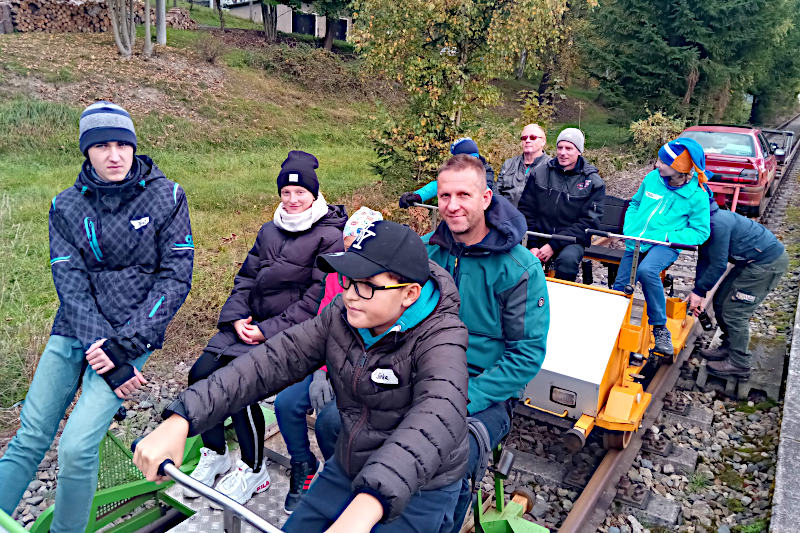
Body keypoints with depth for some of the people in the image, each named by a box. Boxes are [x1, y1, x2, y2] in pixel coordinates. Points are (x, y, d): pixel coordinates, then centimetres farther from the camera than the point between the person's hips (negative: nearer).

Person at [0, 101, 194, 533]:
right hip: (73, 333, 3)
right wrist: (102, 354, -16)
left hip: (133, 332, -3)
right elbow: (70, 286, -4)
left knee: (77, 447, -12)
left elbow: (176, 278, -9)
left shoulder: (166, 197, -5)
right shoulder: (66, 207, 3)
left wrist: (123, 346, -15)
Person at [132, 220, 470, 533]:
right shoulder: (341, 316, -9)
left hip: (421, 488, -5)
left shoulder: (441, 338, -25)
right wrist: (180, 420, -26)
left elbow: (438, 418, -42)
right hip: (347, 469, 5)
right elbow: (272, 361, -15)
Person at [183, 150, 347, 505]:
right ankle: (215, 455, 14)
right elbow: (246, 277, 15)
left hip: (292, 331, -7)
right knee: (201, 374, -8)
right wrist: (237, 317, -3)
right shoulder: (270, 231, 15)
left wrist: (268, 330, -18)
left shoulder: (330, 238, -9)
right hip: (251, 324, 7)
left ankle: (254, 471, 0)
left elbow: (314, 301, -15)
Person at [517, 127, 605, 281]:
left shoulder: (594, 182, 1)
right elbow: (526, 210, 6)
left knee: (567, 259, -35)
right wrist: (533, 245, -7)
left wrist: (553, 245, -15)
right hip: (538, 238, 2)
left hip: (570, 241, -1)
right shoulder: (540, 173, 7)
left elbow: (589, 222, -6)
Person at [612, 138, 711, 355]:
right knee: (620, 287, -4)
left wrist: (666, 236, -16)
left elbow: (700, 232, -4)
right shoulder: (652, 178, 3)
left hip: (665, 246, -5)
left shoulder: (697, 196, -7)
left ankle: (660, 328, -19)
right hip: (636, 243, 5)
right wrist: (629, 228, 3)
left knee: (646, 271, -34)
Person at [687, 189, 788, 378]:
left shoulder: (717, 223, -28)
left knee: (734, 312, -6)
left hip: (769, 262, -10)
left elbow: (718, 265, -24)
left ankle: (738, 364, 6)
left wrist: (699, 291, -14)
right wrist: (698, 293, 2)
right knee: (721, 302, 12)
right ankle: (729, 347, 28)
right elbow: (704, 259, 6)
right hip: (752, 261, 10)